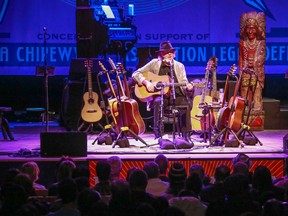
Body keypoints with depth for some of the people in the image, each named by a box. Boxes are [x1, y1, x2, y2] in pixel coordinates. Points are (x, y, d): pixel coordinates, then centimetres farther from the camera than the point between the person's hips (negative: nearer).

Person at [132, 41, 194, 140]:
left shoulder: (179, 66, 11)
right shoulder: (154, 63, 5)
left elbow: (184, 83, 6)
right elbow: (136, 74, 2)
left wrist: (188, 87, -19)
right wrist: (146, 82, -16)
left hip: (176, 96, 2)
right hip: (160, 95, -2)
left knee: (186, 103, -29)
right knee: (158, 102, -36)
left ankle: (186, 135, -18)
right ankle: (158, 134, -30)